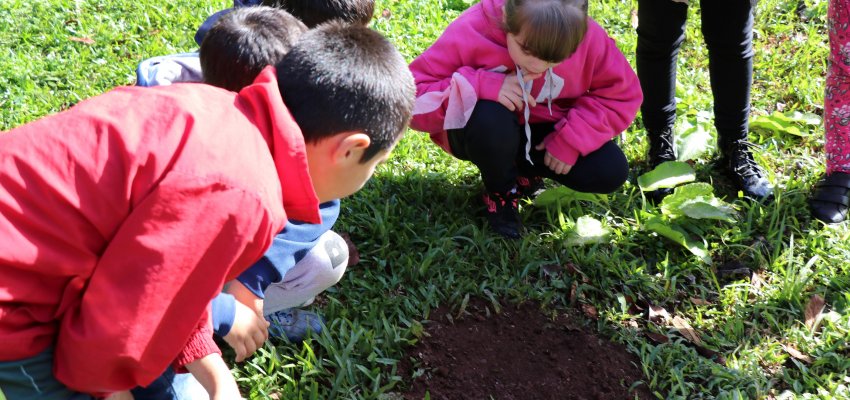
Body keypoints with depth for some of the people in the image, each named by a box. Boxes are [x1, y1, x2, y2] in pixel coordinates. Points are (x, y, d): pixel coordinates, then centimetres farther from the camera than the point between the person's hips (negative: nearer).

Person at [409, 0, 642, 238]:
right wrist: (481, 87, -41)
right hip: (486, 133, -3)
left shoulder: (588, 37, -22)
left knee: (610, 172, -18)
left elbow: (623, 94, -10)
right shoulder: (470, 33, -29)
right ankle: (501, 192, -4)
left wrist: (572, 138, -23)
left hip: (541, 135, 3)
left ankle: (524, 169, 10)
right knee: (491, 118, -38)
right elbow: (413, 100, -29)